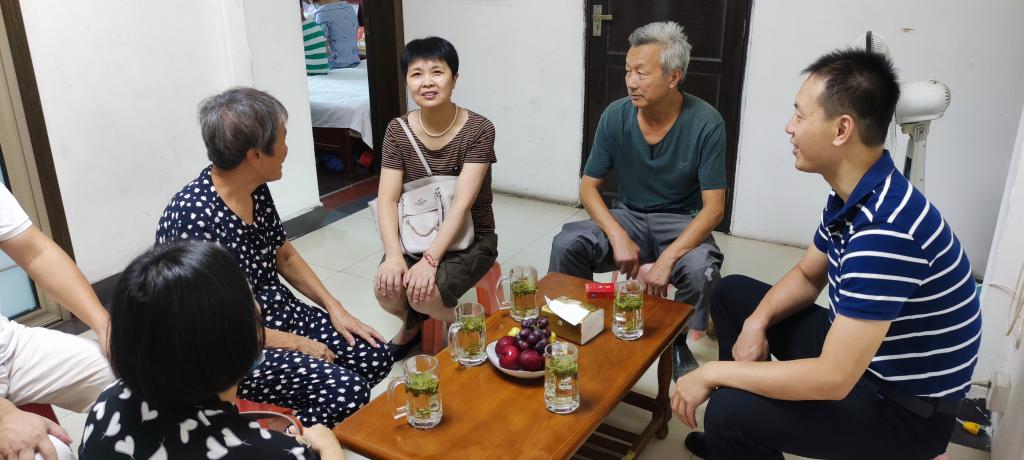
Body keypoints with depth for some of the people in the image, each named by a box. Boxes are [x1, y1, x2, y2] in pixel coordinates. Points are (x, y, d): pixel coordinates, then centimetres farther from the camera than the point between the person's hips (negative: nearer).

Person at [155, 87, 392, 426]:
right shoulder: (192, 217, -27)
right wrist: (295, 344, -15)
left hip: (280, 311, 8)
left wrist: (334, 307, 4)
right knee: (348, 390, -22)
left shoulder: (257, 191, -2)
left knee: (376, 357, 1)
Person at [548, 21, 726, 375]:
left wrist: (667, 258, -31)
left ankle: (678, 341, -1)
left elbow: (714, 207, -17)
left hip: (681, 224, -2)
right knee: (566, 244, -25)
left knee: (701, 269, -34)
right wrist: (618, 237, -23)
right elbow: (589, 187, -5)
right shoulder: (615, 116, -10)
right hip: (626, 216, 2)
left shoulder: (705, 123, -18)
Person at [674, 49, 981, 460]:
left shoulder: (886, 227, -32)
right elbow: (808, 275, 13)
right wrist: (757, 321, -7)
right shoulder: (852, 195, -2)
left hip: (903, 406, -9)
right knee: (732, 293, 13)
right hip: (860, 352, 9)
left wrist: (713, 373, -24)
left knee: (728, 410, -28)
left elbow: (832, 380, -34)